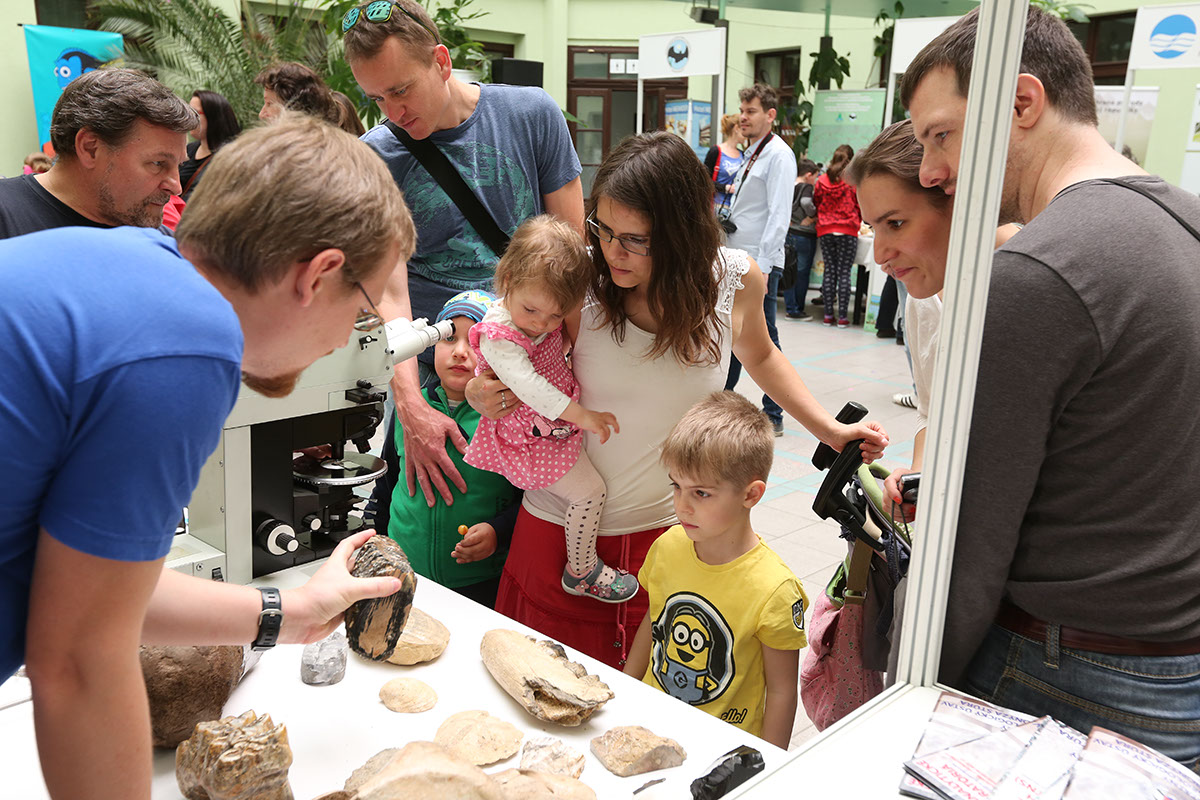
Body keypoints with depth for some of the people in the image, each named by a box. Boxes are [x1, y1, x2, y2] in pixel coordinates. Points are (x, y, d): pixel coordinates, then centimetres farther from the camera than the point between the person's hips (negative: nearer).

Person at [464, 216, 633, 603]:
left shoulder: (545, 314, -2)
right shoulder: (497, 336, -26)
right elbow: (527, 384, -35)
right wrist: (581, 415, -37)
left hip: (558, 422, 9)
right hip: (533, 437, -9)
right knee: (589, 491, -9)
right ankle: (581, 572, 10)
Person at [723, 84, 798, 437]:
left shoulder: (779, 155, -11)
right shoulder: (751, 154, 17)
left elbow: (778, 216, -18)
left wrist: (762, 266, -23)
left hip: (760, 263, -9)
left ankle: (773, 416, 8)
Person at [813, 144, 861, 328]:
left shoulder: (821, 180, 3)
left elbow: (816, 203, 11)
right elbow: (861, 206, 3)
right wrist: (857, 223, 20)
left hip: (825, 230, 3)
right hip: (847, 230, -3)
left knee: (829, 271, 7)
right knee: (844, 272, 0)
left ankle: (828, 315, 7)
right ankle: (842, 316, -1)